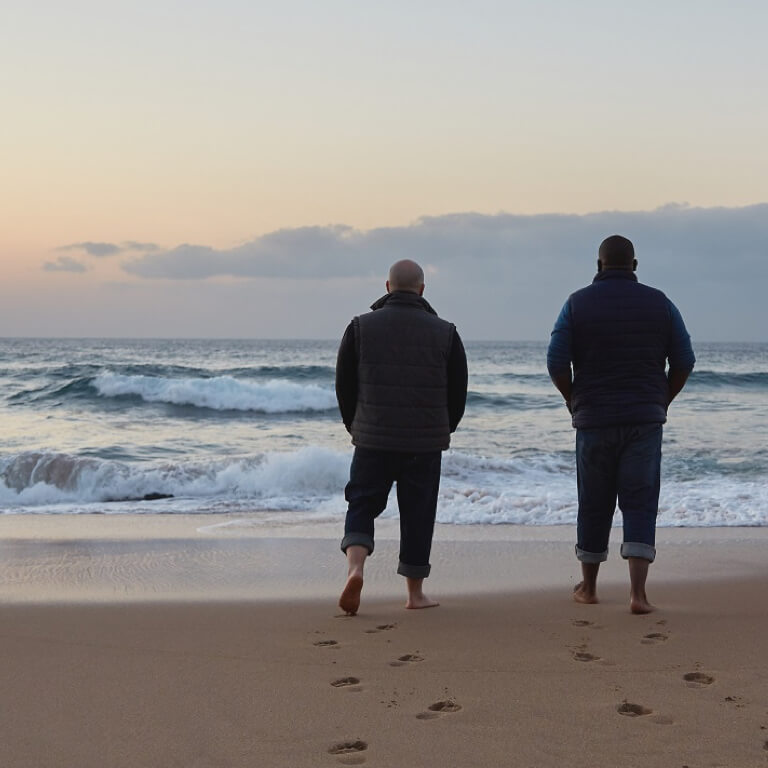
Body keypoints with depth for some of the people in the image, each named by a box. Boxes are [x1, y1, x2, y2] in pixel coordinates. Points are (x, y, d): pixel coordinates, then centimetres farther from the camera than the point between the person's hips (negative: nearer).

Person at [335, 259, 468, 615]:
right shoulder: (444, 332, 0)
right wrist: (444, 430, 19)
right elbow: (458, 390, 5)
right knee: (418, 513, 9)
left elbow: (343, 384, 4)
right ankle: (415, 592, 14)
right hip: (426, 443, 0)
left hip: (372, 439, 0)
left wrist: (355, 426, 17)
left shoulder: (361, 327, -1)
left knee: (362, 505, 10)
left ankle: (354, 567, -14)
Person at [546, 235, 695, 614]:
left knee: (594, 503, 12)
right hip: (645, 419, 0)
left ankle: (588, 586, 24)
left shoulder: (578, 303, -1)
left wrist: (574, 399, 10)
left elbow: (556, 362, -6)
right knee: (640, 503, 0)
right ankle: (637, 592, -12)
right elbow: (684, 361, 3)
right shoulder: (659, 303, 3)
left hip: (594, 417, 0)